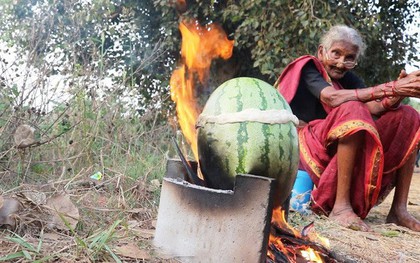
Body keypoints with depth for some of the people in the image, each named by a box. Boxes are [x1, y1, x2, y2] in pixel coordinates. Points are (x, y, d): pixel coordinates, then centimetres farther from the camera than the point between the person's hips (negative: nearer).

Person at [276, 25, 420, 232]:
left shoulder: (348, 78, 15)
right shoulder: (307, 67, -4)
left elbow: (375, 107, -4)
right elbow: (332, 98, -25)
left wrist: (397, 94, -25)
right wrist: (390, 88, -29)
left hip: (349, 148, 8)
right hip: (311, 145, -7)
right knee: (353, 110, -32)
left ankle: (399, 209, -13)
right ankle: (340, 207, -33)